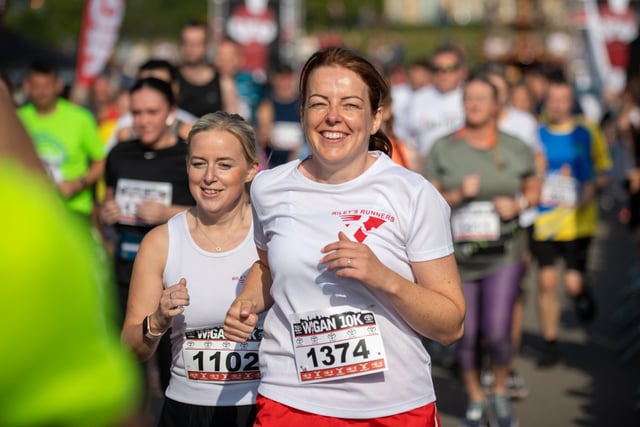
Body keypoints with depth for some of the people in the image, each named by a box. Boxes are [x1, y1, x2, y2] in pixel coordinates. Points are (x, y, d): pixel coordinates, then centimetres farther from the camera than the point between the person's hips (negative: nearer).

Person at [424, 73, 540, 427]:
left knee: (497, 333, -12)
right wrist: (457, 195, -16)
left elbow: (534, 189, 14)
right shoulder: (443, 149, 1)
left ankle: (500, 393, 17)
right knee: (467, 336, 5)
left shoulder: (516, 149, 3)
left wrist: (518, 204, -7)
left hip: (503, 255, -1)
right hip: (457, 256, 1)